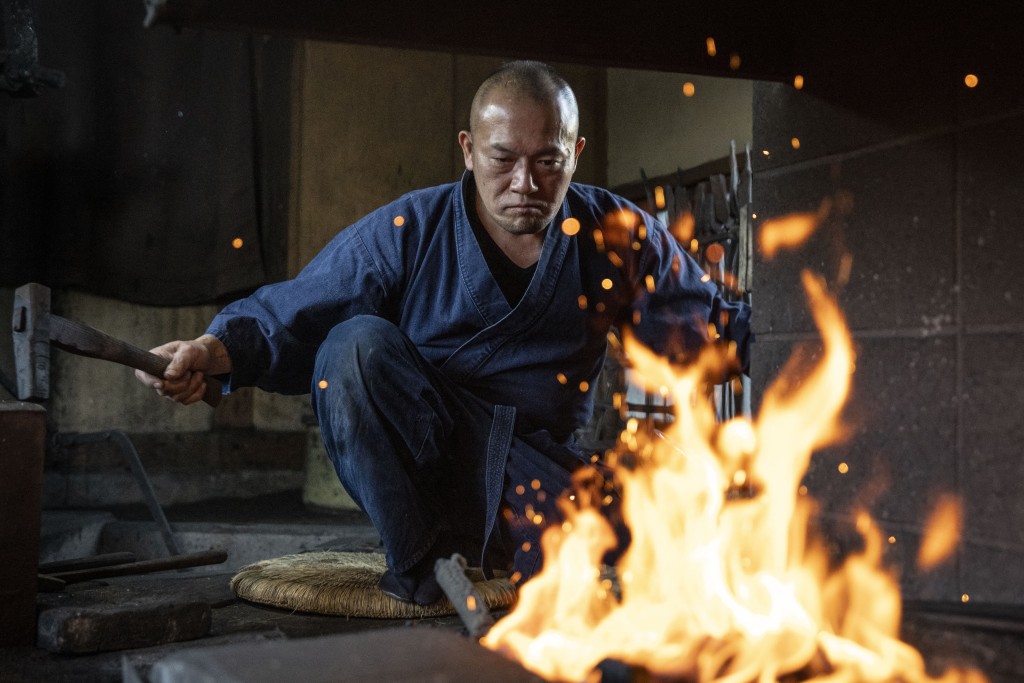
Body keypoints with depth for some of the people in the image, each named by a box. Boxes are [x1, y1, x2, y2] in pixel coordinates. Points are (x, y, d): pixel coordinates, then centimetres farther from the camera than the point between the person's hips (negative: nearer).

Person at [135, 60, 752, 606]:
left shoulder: (618, 237, 0)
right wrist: (216, 351, -27)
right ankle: (419, 562, -15)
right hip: (408, 459, 0)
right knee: (358, 343, -28)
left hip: (534, 467, 1)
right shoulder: (406, 233, -6)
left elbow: (709, 325, 7)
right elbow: (292, 316, -8)